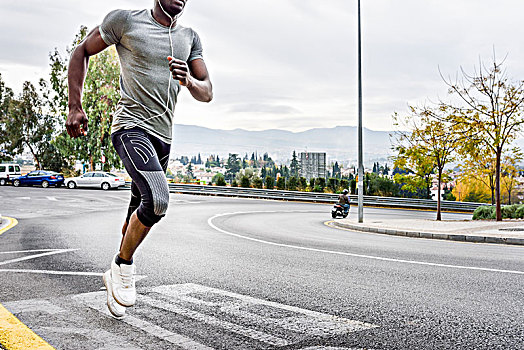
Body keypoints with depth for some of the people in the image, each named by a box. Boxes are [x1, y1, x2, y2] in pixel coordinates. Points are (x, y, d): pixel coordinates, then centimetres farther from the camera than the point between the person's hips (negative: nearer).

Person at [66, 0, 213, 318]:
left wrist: (189, 81, -14)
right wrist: (75, 107, -1)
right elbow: (81, 53, 8)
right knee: (157, 199, -26)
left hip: (163, 137, 6)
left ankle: (118, 277, 31)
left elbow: (207, 94, 10)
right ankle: (123, 268, -4)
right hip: (132, 127, -6)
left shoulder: (190, 38, 12)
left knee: (141, 213, 12)